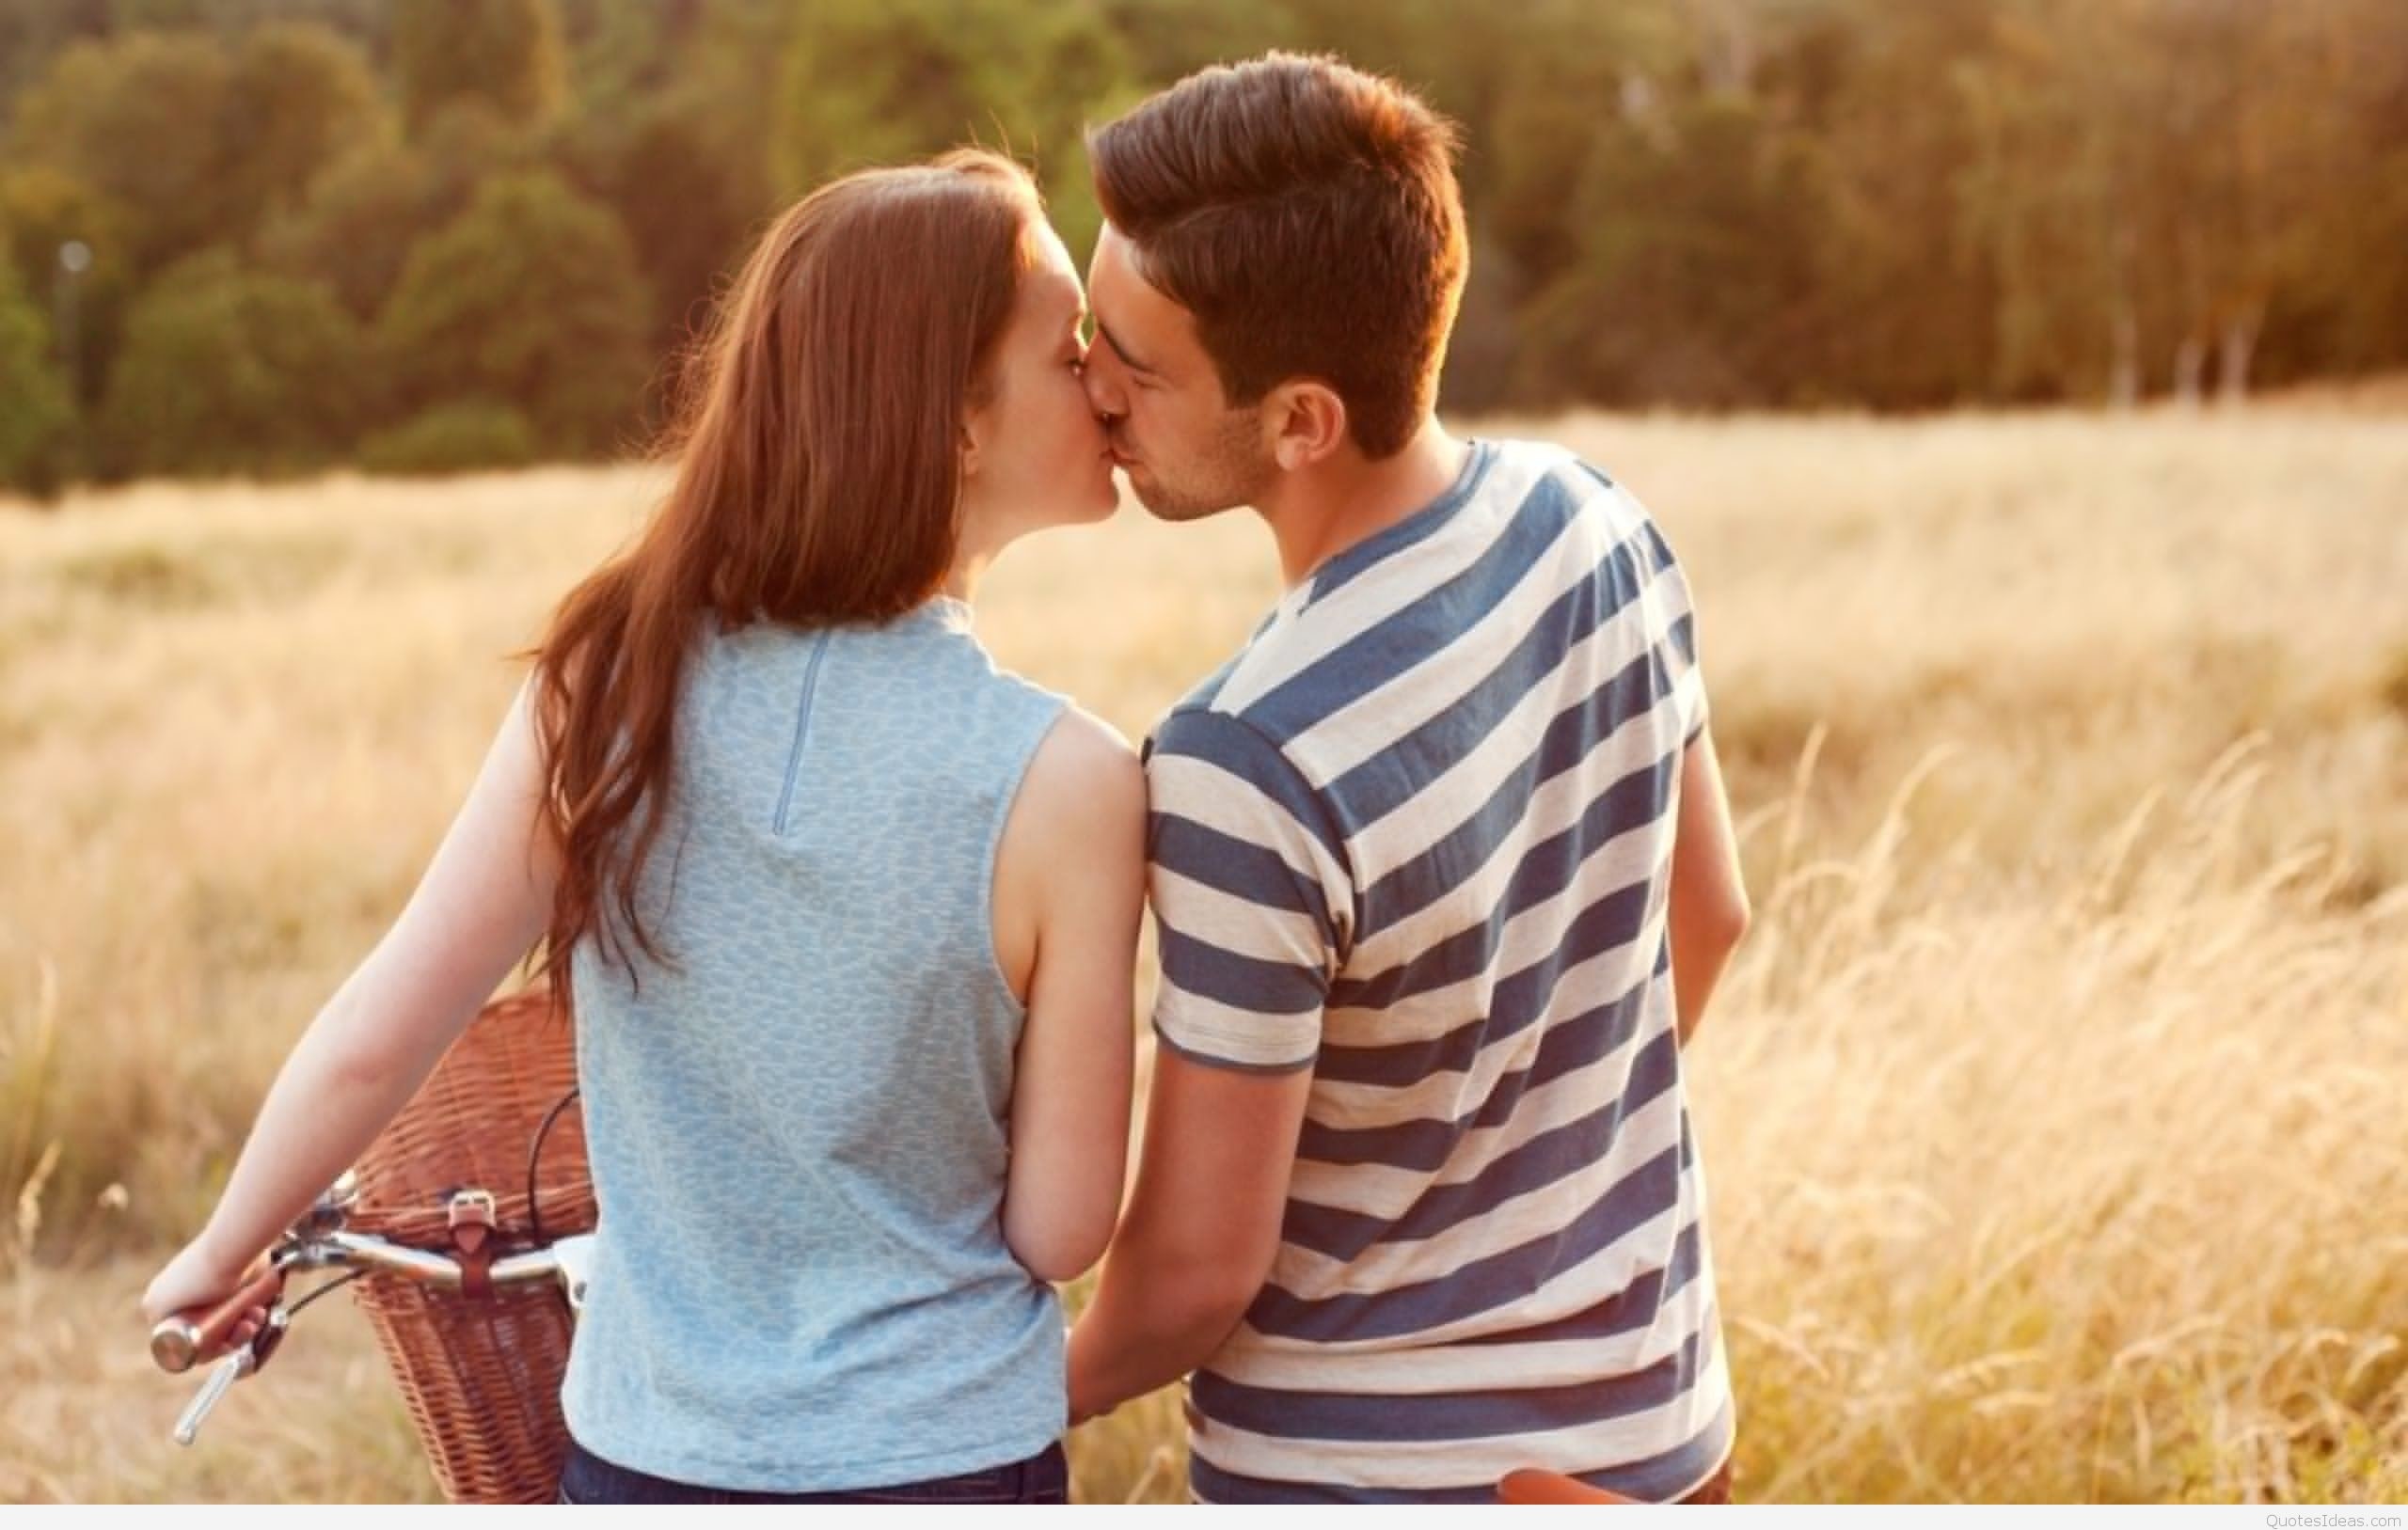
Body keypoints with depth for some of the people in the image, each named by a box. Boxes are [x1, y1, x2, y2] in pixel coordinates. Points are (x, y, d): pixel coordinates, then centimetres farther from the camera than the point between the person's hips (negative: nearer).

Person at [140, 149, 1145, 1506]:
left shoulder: (615, 677, -10)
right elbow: (1059, 1229, -12)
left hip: (649, 1456, 3)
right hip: (941, 1459, -3)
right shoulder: (1060, 782, -19)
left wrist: (222, 1258, 12)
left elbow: (372, 1040, -5)